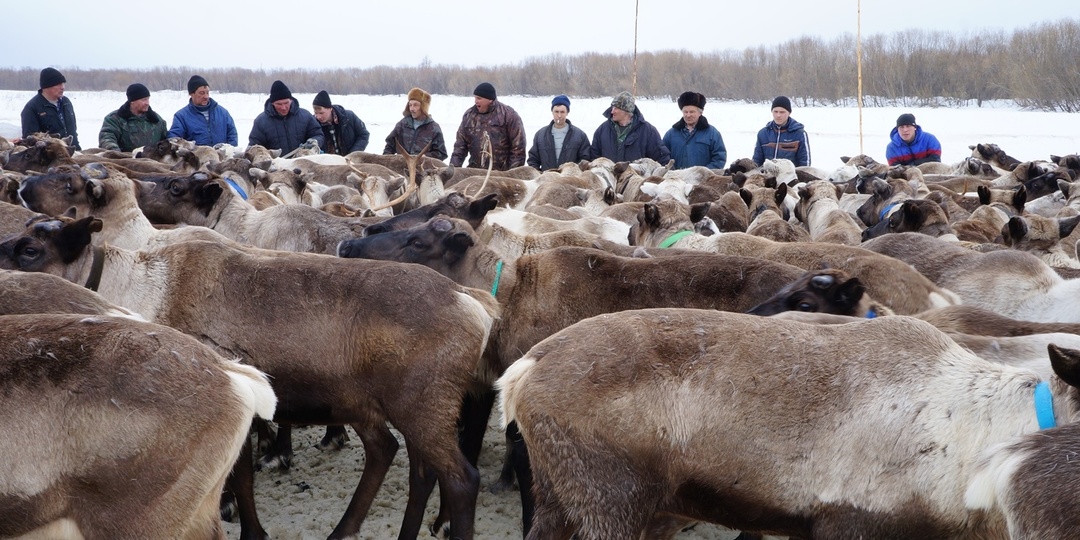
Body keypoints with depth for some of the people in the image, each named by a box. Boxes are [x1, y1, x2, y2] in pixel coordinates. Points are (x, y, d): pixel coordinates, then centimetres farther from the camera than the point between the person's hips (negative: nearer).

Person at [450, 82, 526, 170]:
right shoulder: (469, 115, 11)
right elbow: (460, 145, 13)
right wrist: (453, 166, 1)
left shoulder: (508, 115, -4)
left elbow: (518, 147, -5)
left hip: (502, 173, -4)